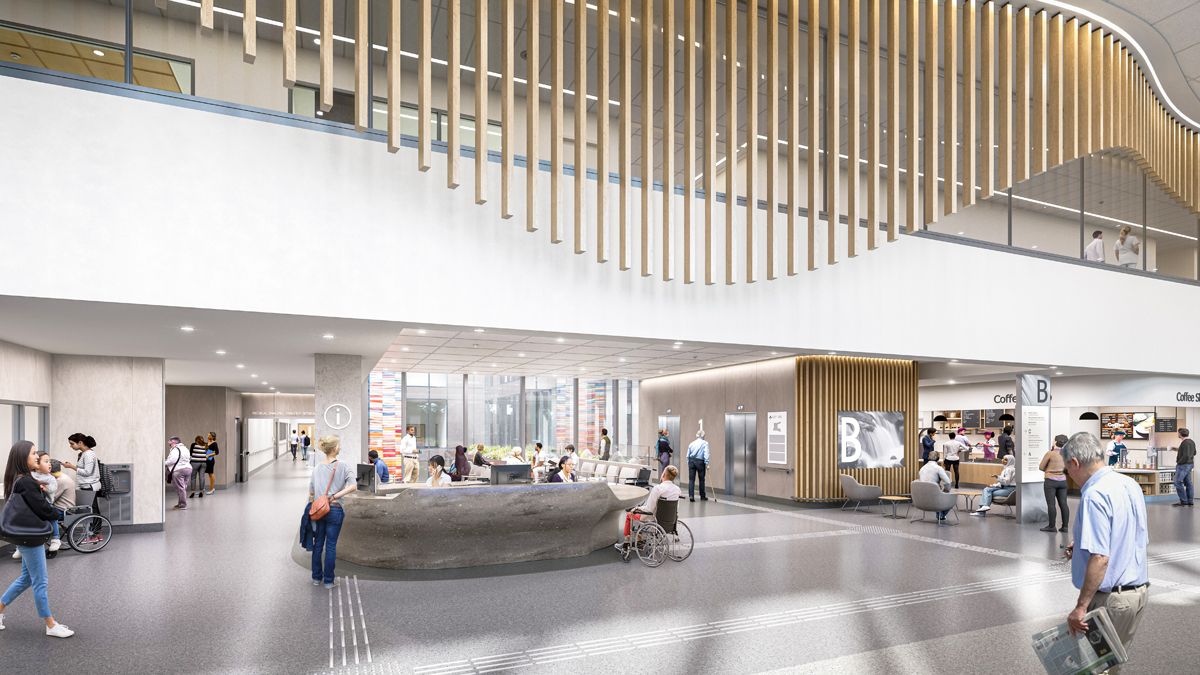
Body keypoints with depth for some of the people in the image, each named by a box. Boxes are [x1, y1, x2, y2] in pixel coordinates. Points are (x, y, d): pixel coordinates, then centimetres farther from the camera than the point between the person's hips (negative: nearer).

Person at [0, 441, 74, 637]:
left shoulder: (18, 481, 9)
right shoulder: (25, 482, -22)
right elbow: (42, 509, -19)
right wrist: (60, 516, -3)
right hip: (31, 538, -9)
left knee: (26, 578, 22)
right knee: (40, 582, 0)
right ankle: (51, 626, 9)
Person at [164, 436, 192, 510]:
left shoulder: (175, 449, -10)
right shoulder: (185, 449, 19)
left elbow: (172, 460, -20)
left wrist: (165, 464, -5)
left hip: (178, 471, -9)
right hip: (188, 468, 9)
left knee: (180, 488, -5)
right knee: (184, 487, 14)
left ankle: (183, 505, -4)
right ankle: (181, 504, 21)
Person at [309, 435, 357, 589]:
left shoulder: (317, 468, 4)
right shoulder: (344, 466, -9)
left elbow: (311, 492, 7)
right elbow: (353, 486, -21)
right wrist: (335, 497, -16)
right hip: (335, 510, -4)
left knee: (318, 544, 15)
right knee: (331, 545, 4)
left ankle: (316, 577, 25)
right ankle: (329, 580, 13)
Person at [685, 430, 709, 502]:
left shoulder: (692, 443, 12)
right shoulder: (705, 443, -2)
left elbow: (688, 455, 13)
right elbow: (706, 454, -12)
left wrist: (688, 464, 18)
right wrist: (707, 464, -10)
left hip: (691, 461, 3)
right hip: (700, 462, -3)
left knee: (691, 479, 3)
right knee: (701, 480, 8)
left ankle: (691, 496, -8)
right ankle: (703, 497, 18)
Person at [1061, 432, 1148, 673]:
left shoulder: (1094, 495, -21)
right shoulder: (1131, 485, 7)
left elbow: (1100, 558, -26)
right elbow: (1141, 540, 19)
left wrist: (1081, 607, -22)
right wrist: (1083, 546, 16)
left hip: (1109, 598, -9)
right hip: (1139, 590, 9)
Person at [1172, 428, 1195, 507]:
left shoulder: (1185, 443, -19)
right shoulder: (1192, 442, 12)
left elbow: (1186, 455, -25)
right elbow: (1194, 453, 25)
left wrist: (1179, 462, -15)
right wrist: (1180, 451, 25)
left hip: (1183, 465, -10)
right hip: (1190, 464, 10)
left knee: (1178, 482, -7)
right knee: (1188, 483, 10)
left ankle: (1183, 501, -8)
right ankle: (1190, 502, 12)